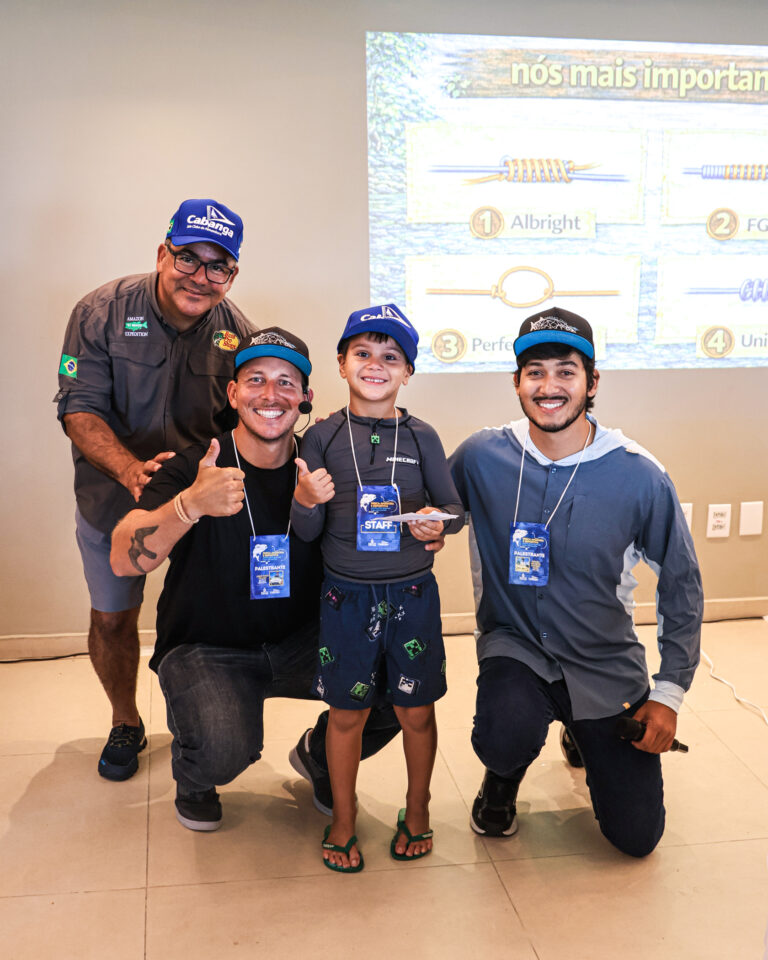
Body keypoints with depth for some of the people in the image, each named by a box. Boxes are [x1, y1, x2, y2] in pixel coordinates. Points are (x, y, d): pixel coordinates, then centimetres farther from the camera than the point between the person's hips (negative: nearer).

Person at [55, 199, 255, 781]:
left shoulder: (235, 331, -8)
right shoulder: (103, 312, -16)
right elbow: (80, 409, -20)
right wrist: (131, 470, -37)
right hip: (113, 499, -1)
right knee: (112, 618, 13)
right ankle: (126, 723, 39)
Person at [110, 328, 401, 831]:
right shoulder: (194, 467, -15)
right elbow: (123, 561, -27)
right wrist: (192, 504, -46)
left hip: (301, 642, 3)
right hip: (206, 649, -3)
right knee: (224, 748, -31)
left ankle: (319, 756, 17)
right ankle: (193, 779, 11)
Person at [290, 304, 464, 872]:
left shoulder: (421, 437, -2)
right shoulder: (322, 437, -3)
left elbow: (455, 508, 5)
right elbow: (308, 532, -1)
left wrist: (437, 522, -17)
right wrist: (305, 501, -23)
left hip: (412, 594, 1)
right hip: (346, 595, 0)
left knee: (416, 709, 12)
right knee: (347, 713, 10)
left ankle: (417, 811, 36)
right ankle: (343, 818, 32)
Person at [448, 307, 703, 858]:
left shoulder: (640, 476, -15)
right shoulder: (482, 456, -12)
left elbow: (681, 585, -3)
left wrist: (670, 693, -4)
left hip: (607, 664, 1)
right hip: (515, 646, -1)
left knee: (637, 836, 5)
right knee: (506, 737, -34)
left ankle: (585, 737, 38)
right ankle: (503, 779, 7)